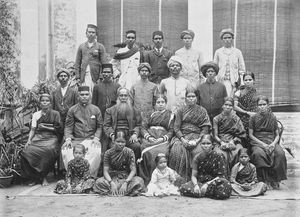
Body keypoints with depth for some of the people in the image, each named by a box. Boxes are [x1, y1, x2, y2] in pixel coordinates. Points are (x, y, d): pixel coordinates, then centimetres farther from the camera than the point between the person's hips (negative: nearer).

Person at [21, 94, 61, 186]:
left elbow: (58, 129, 4)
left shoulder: (55, 114, 10)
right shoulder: (36, 114, 18)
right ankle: (34, 177, -14)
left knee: (49, 150, -37)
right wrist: (29, 140, -3)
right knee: (27, 151, -28)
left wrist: (46, 127, -5)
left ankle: (43, 176, -19)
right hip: (38, 137, 3)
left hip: (50, 138, -2)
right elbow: (32, 130, 13)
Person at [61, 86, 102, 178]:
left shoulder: (95, 109, 13)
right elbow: (68, 126, 7)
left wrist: (96, 138, -7)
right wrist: (68, 139, -10)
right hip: (75, 139, 1)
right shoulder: (72, 110, 12)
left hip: (91, 139, -1)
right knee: (65, 151, -29)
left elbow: (100, 126, 11)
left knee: (96, 152, -33)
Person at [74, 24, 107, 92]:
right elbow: (77, 63, 14)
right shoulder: (81, 47, 13)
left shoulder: (100, 47, 5)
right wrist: (78, 76, 4)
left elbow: (104, 63, 1)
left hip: (95, 76, -2)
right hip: (84, 76, 2)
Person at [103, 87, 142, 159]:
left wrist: (135, 134, -6)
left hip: (129, 137, 1)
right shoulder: (110, 110, 18)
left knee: (137, 146, -29)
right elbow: (106, 125, 10)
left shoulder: (135, 111, 20)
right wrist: (111, 134, -9)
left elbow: (138, 125, 13)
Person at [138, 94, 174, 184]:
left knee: (160, 153, -34)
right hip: (149, 138, 2)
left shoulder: (170, 115, 18)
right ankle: (146, 180, -25)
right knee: (147, 152, -31)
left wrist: (163, 138, -10)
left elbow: (171, 131, 8)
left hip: (163, 139, -1)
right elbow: (143, 127, 13)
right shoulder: (151, 114, 24)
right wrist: (148, 137, -6)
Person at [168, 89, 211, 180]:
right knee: (177, 150, -29)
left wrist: (198, 140, -12)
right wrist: (182, 139, -12)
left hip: (196, 137, -1)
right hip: (182, 136, 1)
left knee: (198, 151, -31)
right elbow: (176, 127, 7)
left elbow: (206, 127, 3)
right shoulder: (181, 111, 16)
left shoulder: (202, 110, 13)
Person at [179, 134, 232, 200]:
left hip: (214, 182, -1)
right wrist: (196, 185, -21)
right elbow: (193, 176, 2)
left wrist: (208, 184, -20)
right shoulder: (197, 158, 5)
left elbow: (221, 176, -7)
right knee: (183, 188, -25)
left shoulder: (219, 157, -2)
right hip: (200, 182, 1)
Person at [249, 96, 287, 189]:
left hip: (272, 142, 2)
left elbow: (277, 135, 12)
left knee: (280, 153, -31)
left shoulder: (273, 118, 13)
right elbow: (250, 135, 3)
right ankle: (263, 180, -28)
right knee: (258, 153, -37)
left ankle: (276, 180, -20)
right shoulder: (253, 118, 7)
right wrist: (262, 144, -10)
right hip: (257, 142, -2)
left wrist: (273, 144, -10)